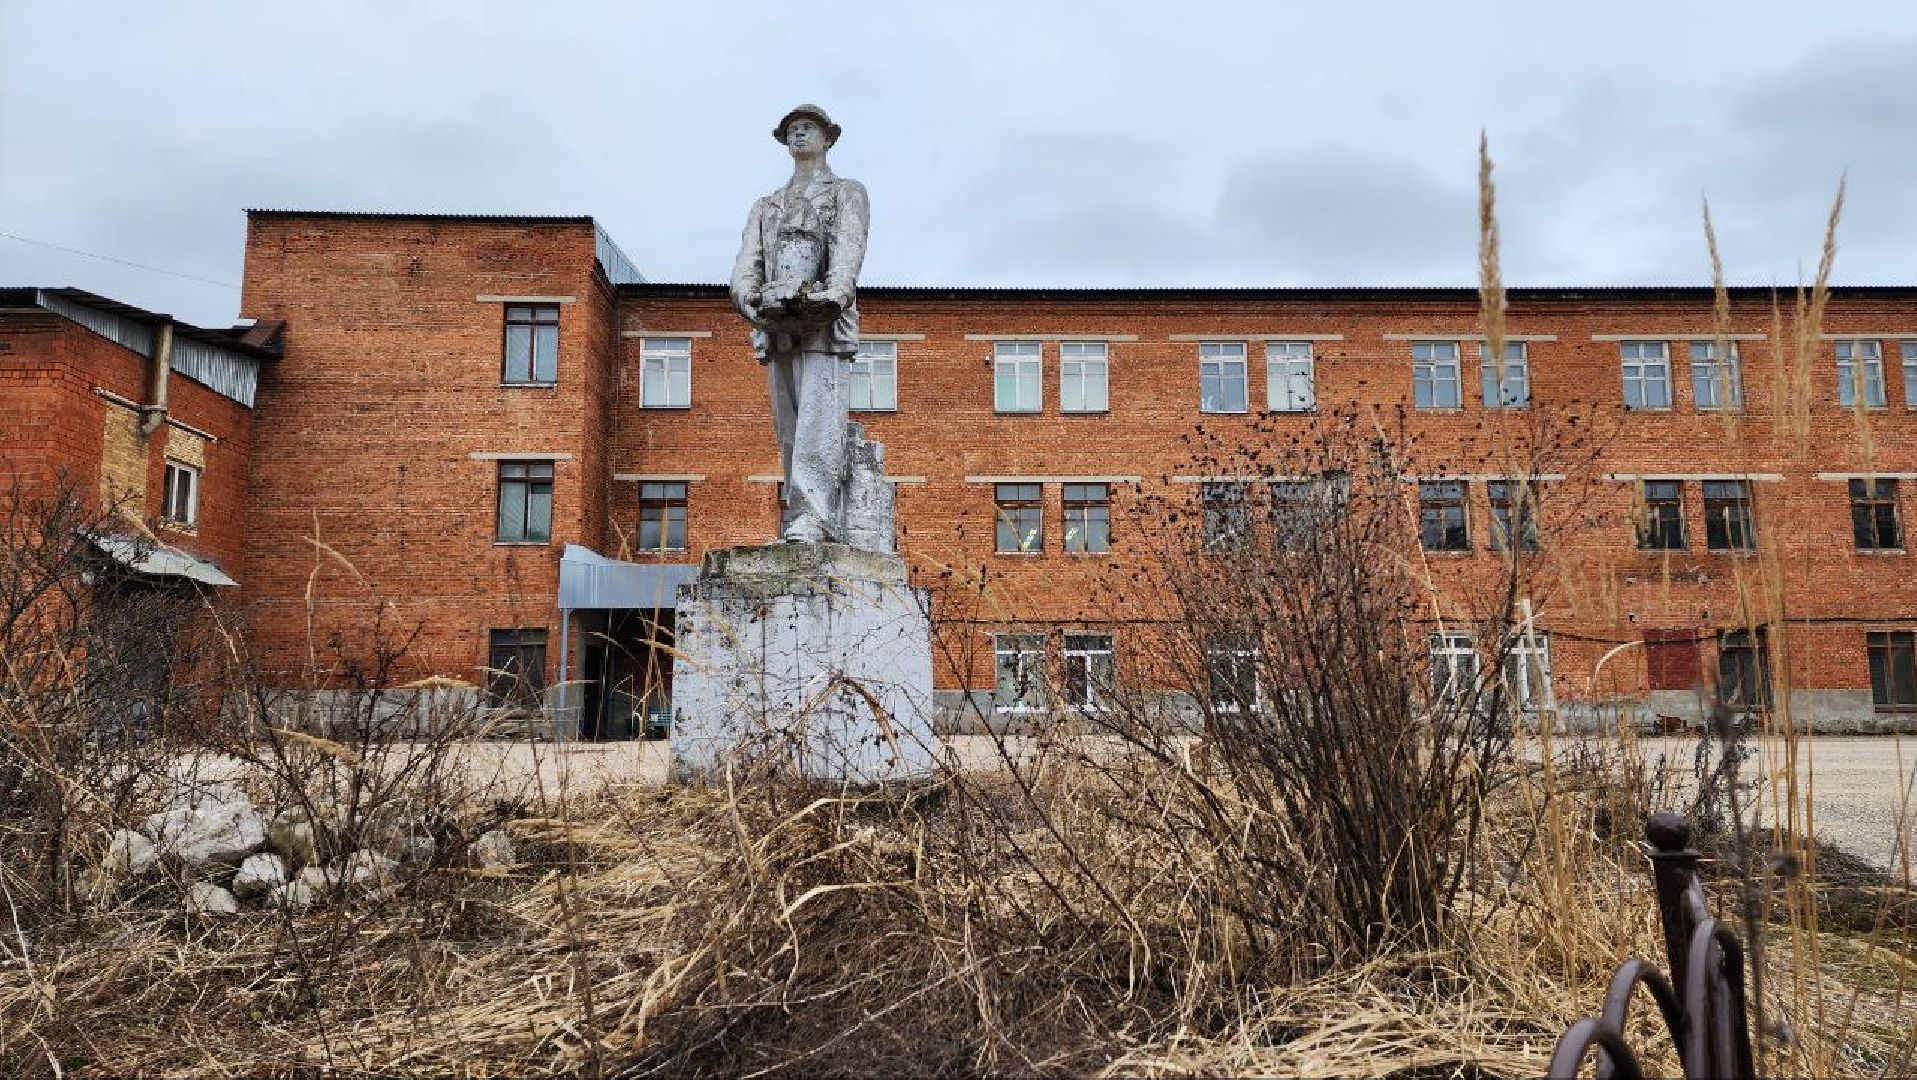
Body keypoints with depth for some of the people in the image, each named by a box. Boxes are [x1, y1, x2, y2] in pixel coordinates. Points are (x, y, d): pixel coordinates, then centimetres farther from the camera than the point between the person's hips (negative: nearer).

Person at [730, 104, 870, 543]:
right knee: (788, 428, 0)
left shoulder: (848, 193, 15)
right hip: (773, 319, 5)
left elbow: (849, 244, -5)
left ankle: (811, 518, -25)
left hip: (824, 318, -5)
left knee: (817, 417, -18)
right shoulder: (766, 206, 29)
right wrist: (748, 296, -13)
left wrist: (836, 291, -26)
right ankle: (801, 522, 0)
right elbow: (747, 259, 10)